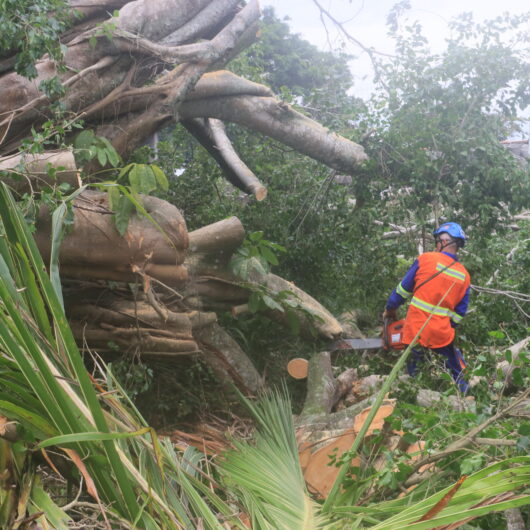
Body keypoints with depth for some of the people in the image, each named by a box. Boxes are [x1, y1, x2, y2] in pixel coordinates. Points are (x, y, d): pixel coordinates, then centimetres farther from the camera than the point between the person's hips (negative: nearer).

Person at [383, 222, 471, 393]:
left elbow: (403, 289, 1)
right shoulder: (464, 276, 4)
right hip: (441, 334, 2)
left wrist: (390, 309, 15)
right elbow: (459, 314, 8)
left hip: (414, 331, -2)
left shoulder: (425, 259, -7)